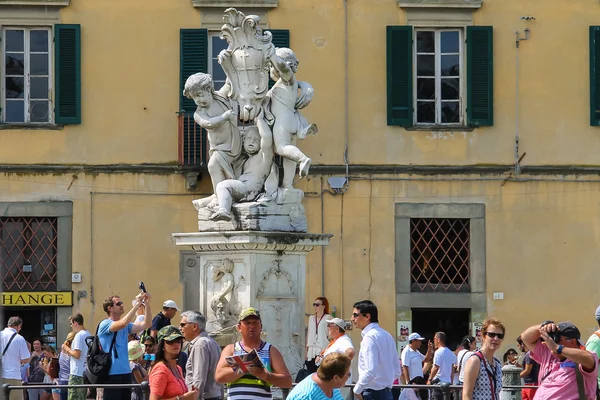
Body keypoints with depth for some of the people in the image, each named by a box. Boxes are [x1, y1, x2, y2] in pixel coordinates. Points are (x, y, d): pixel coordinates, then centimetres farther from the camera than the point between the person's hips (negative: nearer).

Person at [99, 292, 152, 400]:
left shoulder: (125, 326, 15)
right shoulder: (105, 324, -8)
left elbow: (145, 324, 6)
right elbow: (123, 323, -26)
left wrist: (147, 304, -4)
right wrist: (138, 303, -21)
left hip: (125, 372, 8)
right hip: (112, 374, -8)